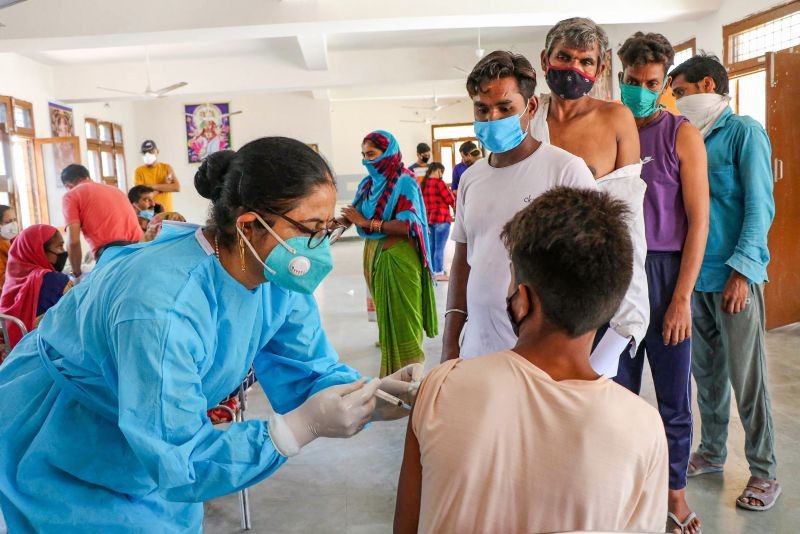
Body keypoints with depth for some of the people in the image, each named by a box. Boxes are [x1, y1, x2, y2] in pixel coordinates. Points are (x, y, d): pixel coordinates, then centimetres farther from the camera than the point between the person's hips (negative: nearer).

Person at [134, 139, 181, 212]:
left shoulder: (167, 168, 7)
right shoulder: (139, 171, 1)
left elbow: (177, 187, -6)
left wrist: (154, 186, -11)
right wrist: (165, 185, -7)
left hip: (167, 212, 2)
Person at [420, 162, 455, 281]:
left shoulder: (423, 184, 9)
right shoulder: (439, 183, -13)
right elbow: (450, 200, -8)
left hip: (428, 219, 7)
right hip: (441, 219, -7)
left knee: (431, 247, 13)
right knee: (439, 248, -2)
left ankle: (432, 272, 20)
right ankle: (439, 273, 1)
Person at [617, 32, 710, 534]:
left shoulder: (682, 135, -1)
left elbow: (698, 219, -4)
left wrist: (682, 297, -10)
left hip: (665, 271, -2)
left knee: (674, 394, 8)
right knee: (618, 388, 11)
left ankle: (676, 492, 26)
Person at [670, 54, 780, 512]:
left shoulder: (744, 132, -6)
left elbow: (760, 206, -11)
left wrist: (741, 269, -17)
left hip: (735, 276, -6)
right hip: (696, 273, 6)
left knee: (747, 376, 1)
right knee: (706, 370, 15)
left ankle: (764, 472, 15)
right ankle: (712, 452, 30)